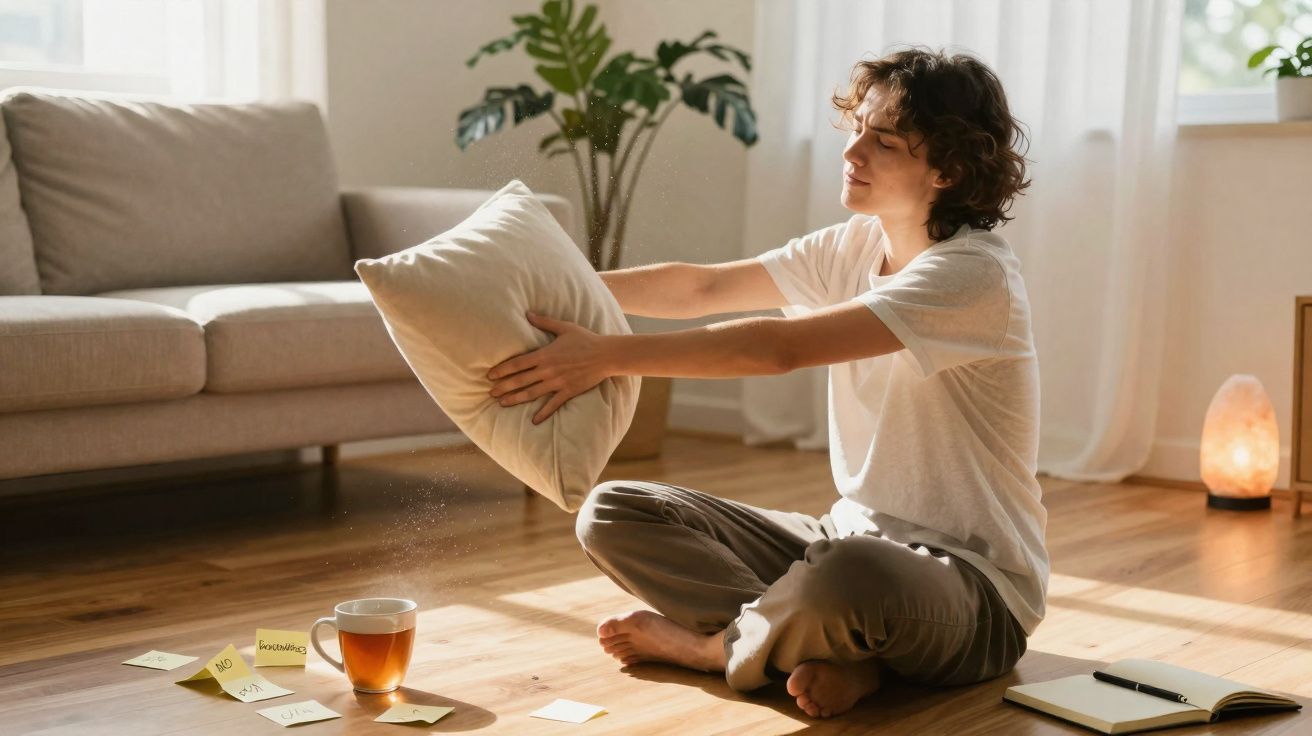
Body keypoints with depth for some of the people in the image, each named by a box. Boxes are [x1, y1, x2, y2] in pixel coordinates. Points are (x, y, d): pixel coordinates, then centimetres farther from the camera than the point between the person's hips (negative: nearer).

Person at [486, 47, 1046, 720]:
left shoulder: (974, 274, -19)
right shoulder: (854, 246, 6)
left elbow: (782, 347, -28)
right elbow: (700, 289, 6)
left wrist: (609, 355, -29)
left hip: (972, 584, -8)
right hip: (853, 538, 8)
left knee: (849, 575, -44)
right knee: (612, 513, -2)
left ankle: (712, 644, -10)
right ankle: (833, 652, -12)